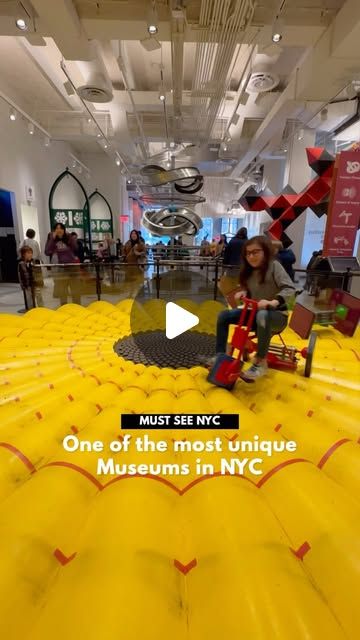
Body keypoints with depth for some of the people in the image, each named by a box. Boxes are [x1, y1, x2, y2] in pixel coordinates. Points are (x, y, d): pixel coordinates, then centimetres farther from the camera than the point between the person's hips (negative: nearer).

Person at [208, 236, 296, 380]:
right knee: (223, 315, -8)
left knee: (262, 316, -42)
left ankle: (260, 362, -27)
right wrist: (243, 292, -6)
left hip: (277, 314, -6)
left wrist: (274, 301, -38)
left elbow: (290, 288, -21)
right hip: (255, 312, 6)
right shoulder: (248, 270, 7)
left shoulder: (274, 266, -11)